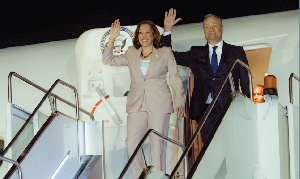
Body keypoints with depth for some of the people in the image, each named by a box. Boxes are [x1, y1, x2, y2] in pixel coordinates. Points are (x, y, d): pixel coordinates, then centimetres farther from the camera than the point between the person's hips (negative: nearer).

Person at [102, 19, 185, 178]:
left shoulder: (165, 53, 9)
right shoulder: (131, 55, 16)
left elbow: (175, 79, 7)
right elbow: (107, 60, 17)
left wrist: (179, 103, -4)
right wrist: (112, 38, 7)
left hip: (159, 105, -3)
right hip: (137, 105, 3)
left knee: (157, 145, -7)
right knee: (131, 144, -7)